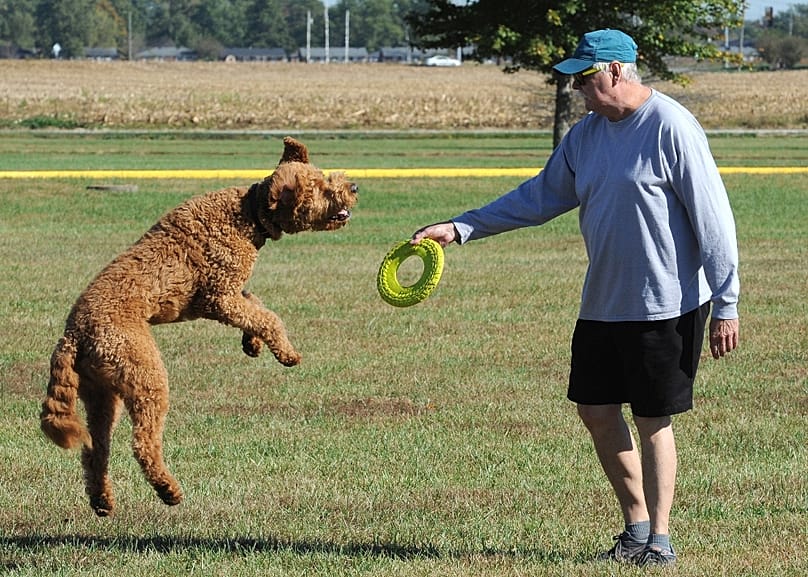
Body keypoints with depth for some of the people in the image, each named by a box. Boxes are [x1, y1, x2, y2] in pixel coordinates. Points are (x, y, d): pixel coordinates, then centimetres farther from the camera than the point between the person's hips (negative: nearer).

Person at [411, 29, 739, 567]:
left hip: (667, 305, -8)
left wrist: (727, 305, -16)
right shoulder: (587, 133, 9)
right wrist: (461, 228, 9)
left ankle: (660, 540, 9)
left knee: (653, 421, -1)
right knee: (596, 410, 9)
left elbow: (713, 218, -15)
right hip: (603, 302, 8)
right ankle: (637, 527, 22)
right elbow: (540, 197, 16)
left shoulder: (671, 127, -15)